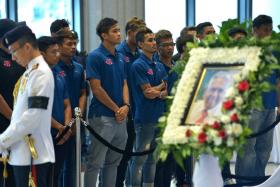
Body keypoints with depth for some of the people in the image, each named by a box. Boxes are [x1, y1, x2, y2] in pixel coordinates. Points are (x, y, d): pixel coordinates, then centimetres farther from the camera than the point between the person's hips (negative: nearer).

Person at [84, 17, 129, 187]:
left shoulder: (121, 58, 13)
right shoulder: (95, 57, -9)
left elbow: (124, 84, 13)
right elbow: (96, 89, -13)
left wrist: (126, 106, -5)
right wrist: (116, 109, -10)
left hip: (121, 117, 7)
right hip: (102, 117, -7)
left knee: (113, 161, 13)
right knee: (95, 162, -4)